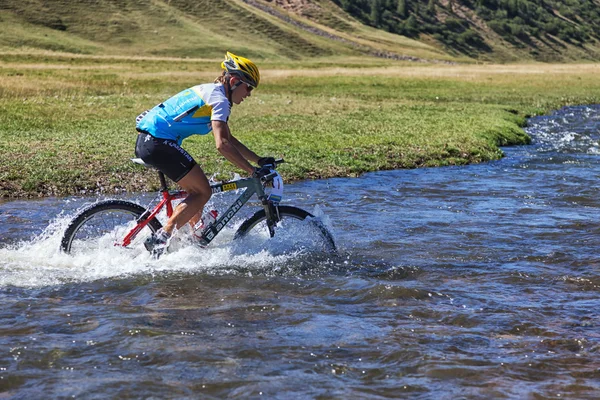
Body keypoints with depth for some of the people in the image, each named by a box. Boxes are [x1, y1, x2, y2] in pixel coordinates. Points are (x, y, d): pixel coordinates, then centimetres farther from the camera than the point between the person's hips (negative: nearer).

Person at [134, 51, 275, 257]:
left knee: (197, 191, 17)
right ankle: (159, 240, -11)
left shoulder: (210, 92, 20)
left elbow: (229, 139, 26)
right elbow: (222, 144, -23)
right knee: (203, 192, -6)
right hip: (158, 142, -10)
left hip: (147, 141, 10)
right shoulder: (219, 99, -11)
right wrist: (252, 170, -20)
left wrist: (259, 160, 21)